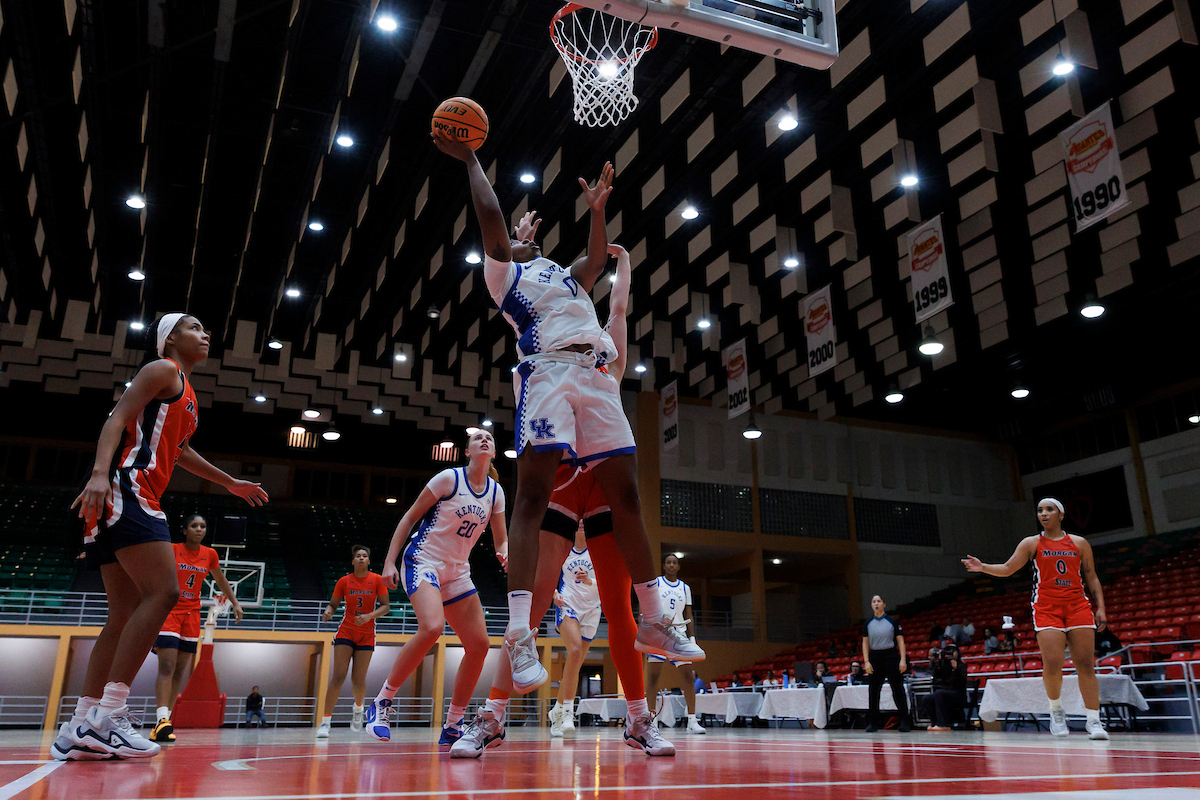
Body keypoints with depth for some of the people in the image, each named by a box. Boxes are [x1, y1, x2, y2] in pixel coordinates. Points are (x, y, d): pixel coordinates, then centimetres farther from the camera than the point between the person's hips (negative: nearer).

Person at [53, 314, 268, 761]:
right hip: (124, 489, -10)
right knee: (163, 592, -20)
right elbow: (117, 418, -13)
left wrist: (231, 484, 48)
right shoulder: (162, 369, 1)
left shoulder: (186, 393, 28)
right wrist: (100, 473, -30)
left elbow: (179, 451, 41)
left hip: (134, 499, 10)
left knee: (125, 616, 6)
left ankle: (79, 731, 6)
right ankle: (108, 717, -22)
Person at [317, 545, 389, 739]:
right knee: (338, 677, -11)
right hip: (346, 632, 0)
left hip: (367, 634, 0)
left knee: (358, 681, -2)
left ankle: (358, 708, 30)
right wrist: (328, 612, -18)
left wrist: (369, 616, -20)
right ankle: (325, 722, -5)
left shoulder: (377, 580, -3)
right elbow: (333, 604, 5)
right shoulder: (344, 581, -1)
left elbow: (385, 606, -4)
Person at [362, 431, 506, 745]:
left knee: (479, 645, -3)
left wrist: (505, 553, -12)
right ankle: (382, 703, -13)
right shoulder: (449, 478, -8)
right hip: (423, 561, -6)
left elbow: (501, 540, 12)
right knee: (432, 627, -31)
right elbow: (409, 518, -5)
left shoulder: (495, 492, 6)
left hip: (457, 572, 7)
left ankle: (452, 726, 10)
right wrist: (389, 562, -10)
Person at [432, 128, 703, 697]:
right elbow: (491, 216, 7)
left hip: (597, 377, 6)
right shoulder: (503, 273, 18)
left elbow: (598, 258, 23)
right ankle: (520, 635, -21)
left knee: (625, 496, 1)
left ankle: (653, 623, 7)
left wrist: (597, 210, 15)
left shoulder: (566, 274, 37)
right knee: (533, 497, -16)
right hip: (547, 372, -5)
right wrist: (470, 161, 14)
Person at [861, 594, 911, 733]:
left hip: (891, 656, -3)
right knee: (874, 691, 5)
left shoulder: (893, 621, 1)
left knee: (898, 689, -6)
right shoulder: (868, 623, 8)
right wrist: (866, 661, -1)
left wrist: (903, 660, -9)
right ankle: (872, 722, 12)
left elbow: (900, 641, 0)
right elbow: (865, 643, 8)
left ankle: (904, 721, -3)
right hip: (874, 657, 3)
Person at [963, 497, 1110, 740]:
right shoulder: (1032, 543, 9)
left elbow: (1091, 578, 15)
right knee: (1051, 664, -13)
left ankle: (1094, 721, 1)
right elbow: (1007, 569, 3)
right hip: (1046, 608, -1)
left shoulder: (1079, 543, 13)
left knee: (1086, 665, -5)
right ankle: (1056, 711, 10)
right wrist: (982, 567, -13)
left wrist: (1100, 607, 5)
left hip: (1078, 606, 1)